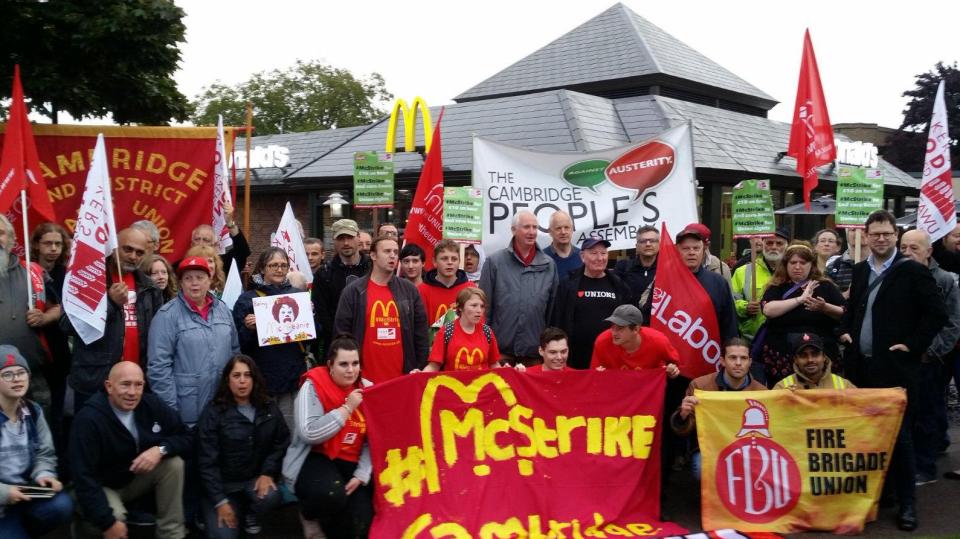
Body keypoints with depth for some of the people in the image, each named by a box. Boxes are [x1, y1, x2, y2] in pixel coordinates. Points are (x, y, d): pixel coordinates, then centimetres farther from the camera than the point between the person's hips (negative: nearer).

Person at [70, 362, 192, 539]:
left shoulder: (151, 404, -13)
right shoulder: (89, 419, -27)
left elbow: (186, 438, -6)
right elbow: (84, 477, -27)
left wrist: (160, 449, -28)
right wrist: (108, 522, -30)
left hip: (137, 478, 5)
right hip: (102, 486, -5)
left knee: (174, 463, -20)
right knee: (114, 516, -34)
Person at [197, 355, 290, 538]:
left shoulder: (269, 408, 3)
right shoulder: (213, 413, -9)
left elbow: (281, 443, 2)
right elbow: (207, 461, -10)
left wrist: (268, 473, -14)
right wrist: (220, 501, -14)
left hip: (255, 479, 3)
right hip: (222, 484, -3)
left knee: (270, 497, -30)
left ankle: (251, 515, 6)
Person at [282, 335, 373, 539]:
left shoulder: (367, 389, 2)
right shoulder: (313, 386, -11)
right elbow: (309, 434, -23)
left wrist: (361, 475, -13)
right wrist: (347, 408, -21)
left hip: (351, 463, 4)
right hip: (315, 459, -4)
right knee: (331, 494, -35)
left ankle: (328, 522, 22)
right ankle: (309, 515, 3)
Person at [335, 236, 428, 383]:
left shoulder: (409, 290, 8)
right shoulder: (353, 291, 1)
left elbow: (420, 332, 9)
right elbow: (342, 332, 0)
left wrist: (420, 371, 4)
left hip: (403, 378, 2)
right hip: (365, 379, -2)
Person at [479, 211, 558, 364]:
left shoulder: (549, 265, 6)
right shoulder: (495, 262, -1)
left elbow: (552, 308, 12)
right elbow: (484, 306, 1)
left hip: (535, 351, 2)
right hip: (501, 350, -2)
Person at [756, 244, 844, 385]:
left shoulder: (825, 286, 8)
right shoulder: (776, 288, 6)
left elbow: (845, 314, 3)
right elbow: (768, 310, -13)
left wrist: (825, 307, -16)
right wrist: (800, 299, -14)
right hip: (781, 357, 0)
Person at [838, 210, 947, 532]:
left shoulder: (912, 271, -6)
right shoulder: (860, 270, 12)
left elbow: (936, 314, -8)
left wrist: (912, 344, -12)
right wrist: (845, 330, 8)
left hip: (895, 367, -6)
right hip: (861, 366, 6)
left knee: (899, 435, -3)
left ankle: (907, 502, 7)